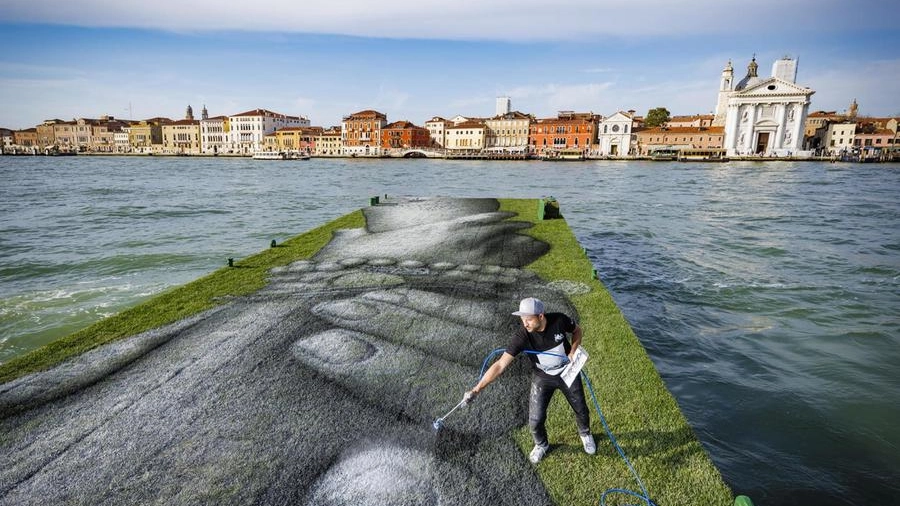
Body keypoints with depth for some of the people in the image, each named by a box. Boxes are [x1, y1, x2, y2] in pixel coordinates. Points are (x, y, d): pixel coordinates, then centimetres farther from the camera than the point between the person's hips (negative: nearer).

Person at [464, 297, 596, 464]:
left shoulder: (559, 320, -30)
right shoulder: (521, 336, -32)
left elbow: (577, 330, -5)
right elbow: (501, 364, -35)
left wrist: (573, 352, -21)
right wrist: (477, 389, -42)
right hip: (542, 378, -1)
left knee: (581, 409, 18)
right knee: (535, 420, 0)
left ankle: (585, 434, 54)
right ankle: (541, 445, 36)